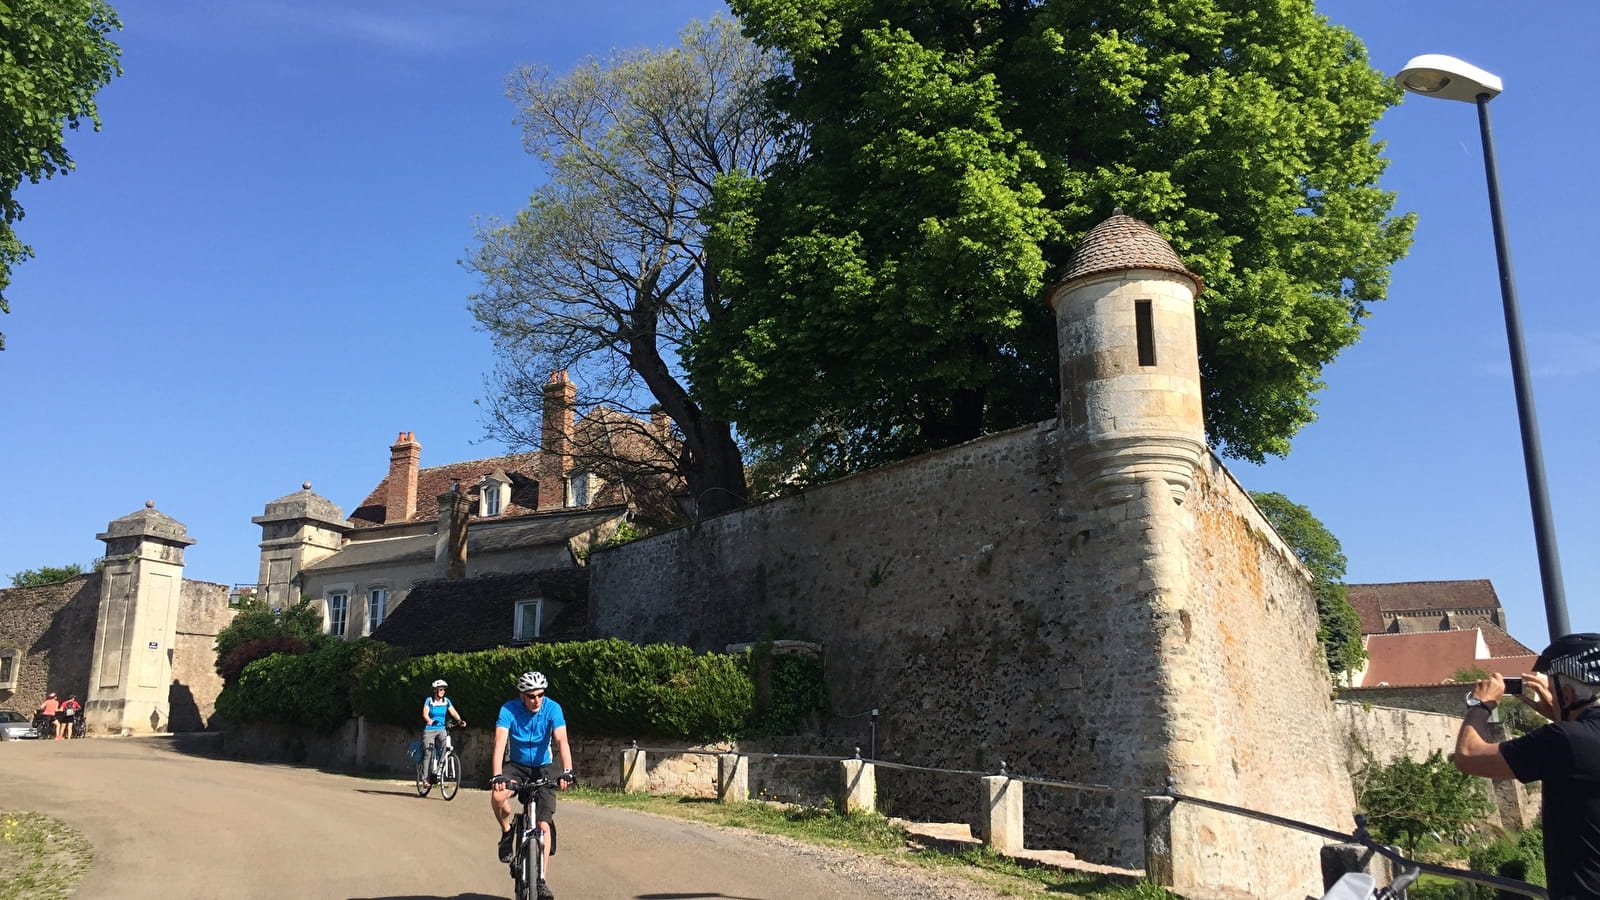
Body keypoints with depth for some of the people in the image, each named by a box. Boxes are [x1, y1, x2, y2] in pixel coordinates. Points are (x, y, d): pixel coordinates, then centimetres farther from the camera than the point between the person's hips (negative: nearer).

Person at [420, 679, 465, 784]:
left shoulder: (446, 701, 5)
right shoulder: (429, 700, -3)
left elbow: (453, 712, -6)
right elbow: (425, 713, -18)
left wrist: (460, 720, -26)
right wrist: (429, 720, -40)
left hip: (441, 729, 2)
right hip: (429, 730, -2)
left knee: (445, 746, -22)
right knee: (428, 754, -8)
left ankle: (436, 772, -11)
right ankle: (427, 778, 3)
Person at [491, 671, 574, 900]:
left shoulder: (552, 709, -19)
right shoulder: (509, 710, -19)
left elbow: (561, 741, -29)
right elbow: (500, 744, -29)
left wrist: (567, 772, -44)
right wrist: (497, 776, -44)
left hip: (542, 769, 0)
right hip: (516, 765, 0)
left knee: (543, 825, -8)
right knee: (497, 796, -32)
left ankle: (542, 881, 1)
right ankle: (507, 832, -2)